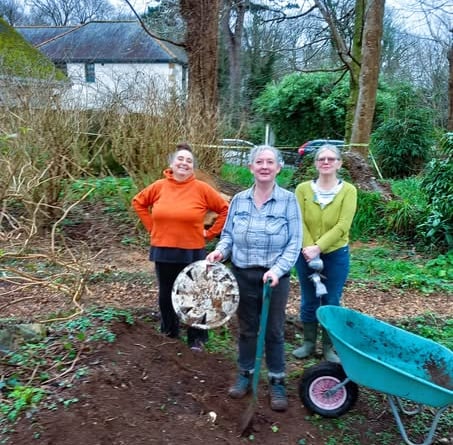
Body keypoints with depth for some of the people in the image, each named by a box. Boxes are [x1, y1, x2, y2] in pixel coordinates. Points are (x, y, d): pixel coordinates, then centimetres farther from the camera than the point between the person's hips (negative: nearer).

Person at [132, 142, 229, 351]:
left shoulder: (201, 188, -9)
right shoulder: (159, 186, -1)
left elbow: (226, 209, -3)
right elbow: (138, 202, 15)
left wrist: (210, 233, -4)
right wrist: (152, 227, 8)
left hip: (192, 253, -3)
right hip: (163, 252, 3)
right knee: (166, 294, 17)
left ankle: (197, 338, 23)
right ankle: (168, 332, 37)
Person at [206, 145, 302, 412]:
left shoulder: (288, 200, -8)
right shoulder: (239, 200, 2)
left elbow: (294, 243, -11)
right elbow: (229, 234, 9)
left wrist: (277, 270, -22)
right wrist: (221, 250, -12)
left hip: (275, 277, -2)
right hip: (243, 275, 3)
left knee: (274, 331, 10)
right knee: (247, 328, 15)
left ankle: (277, 382, 26)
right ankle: (246, 375, 33)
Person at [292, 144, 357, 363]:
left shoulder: (348, 191, -7)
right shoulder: (303, 189, -4)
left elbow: (342, 226, -14)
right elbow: (299, 223, -8)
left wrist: (318, 247, -20)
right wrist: (309, 249, -19)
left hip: (336, 255, -1)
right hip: (306, 254, 1)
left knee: (331, 302, 9)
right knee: (308, 301, 13)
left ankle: (328, 347, 26)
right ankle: (309, 343, 30)